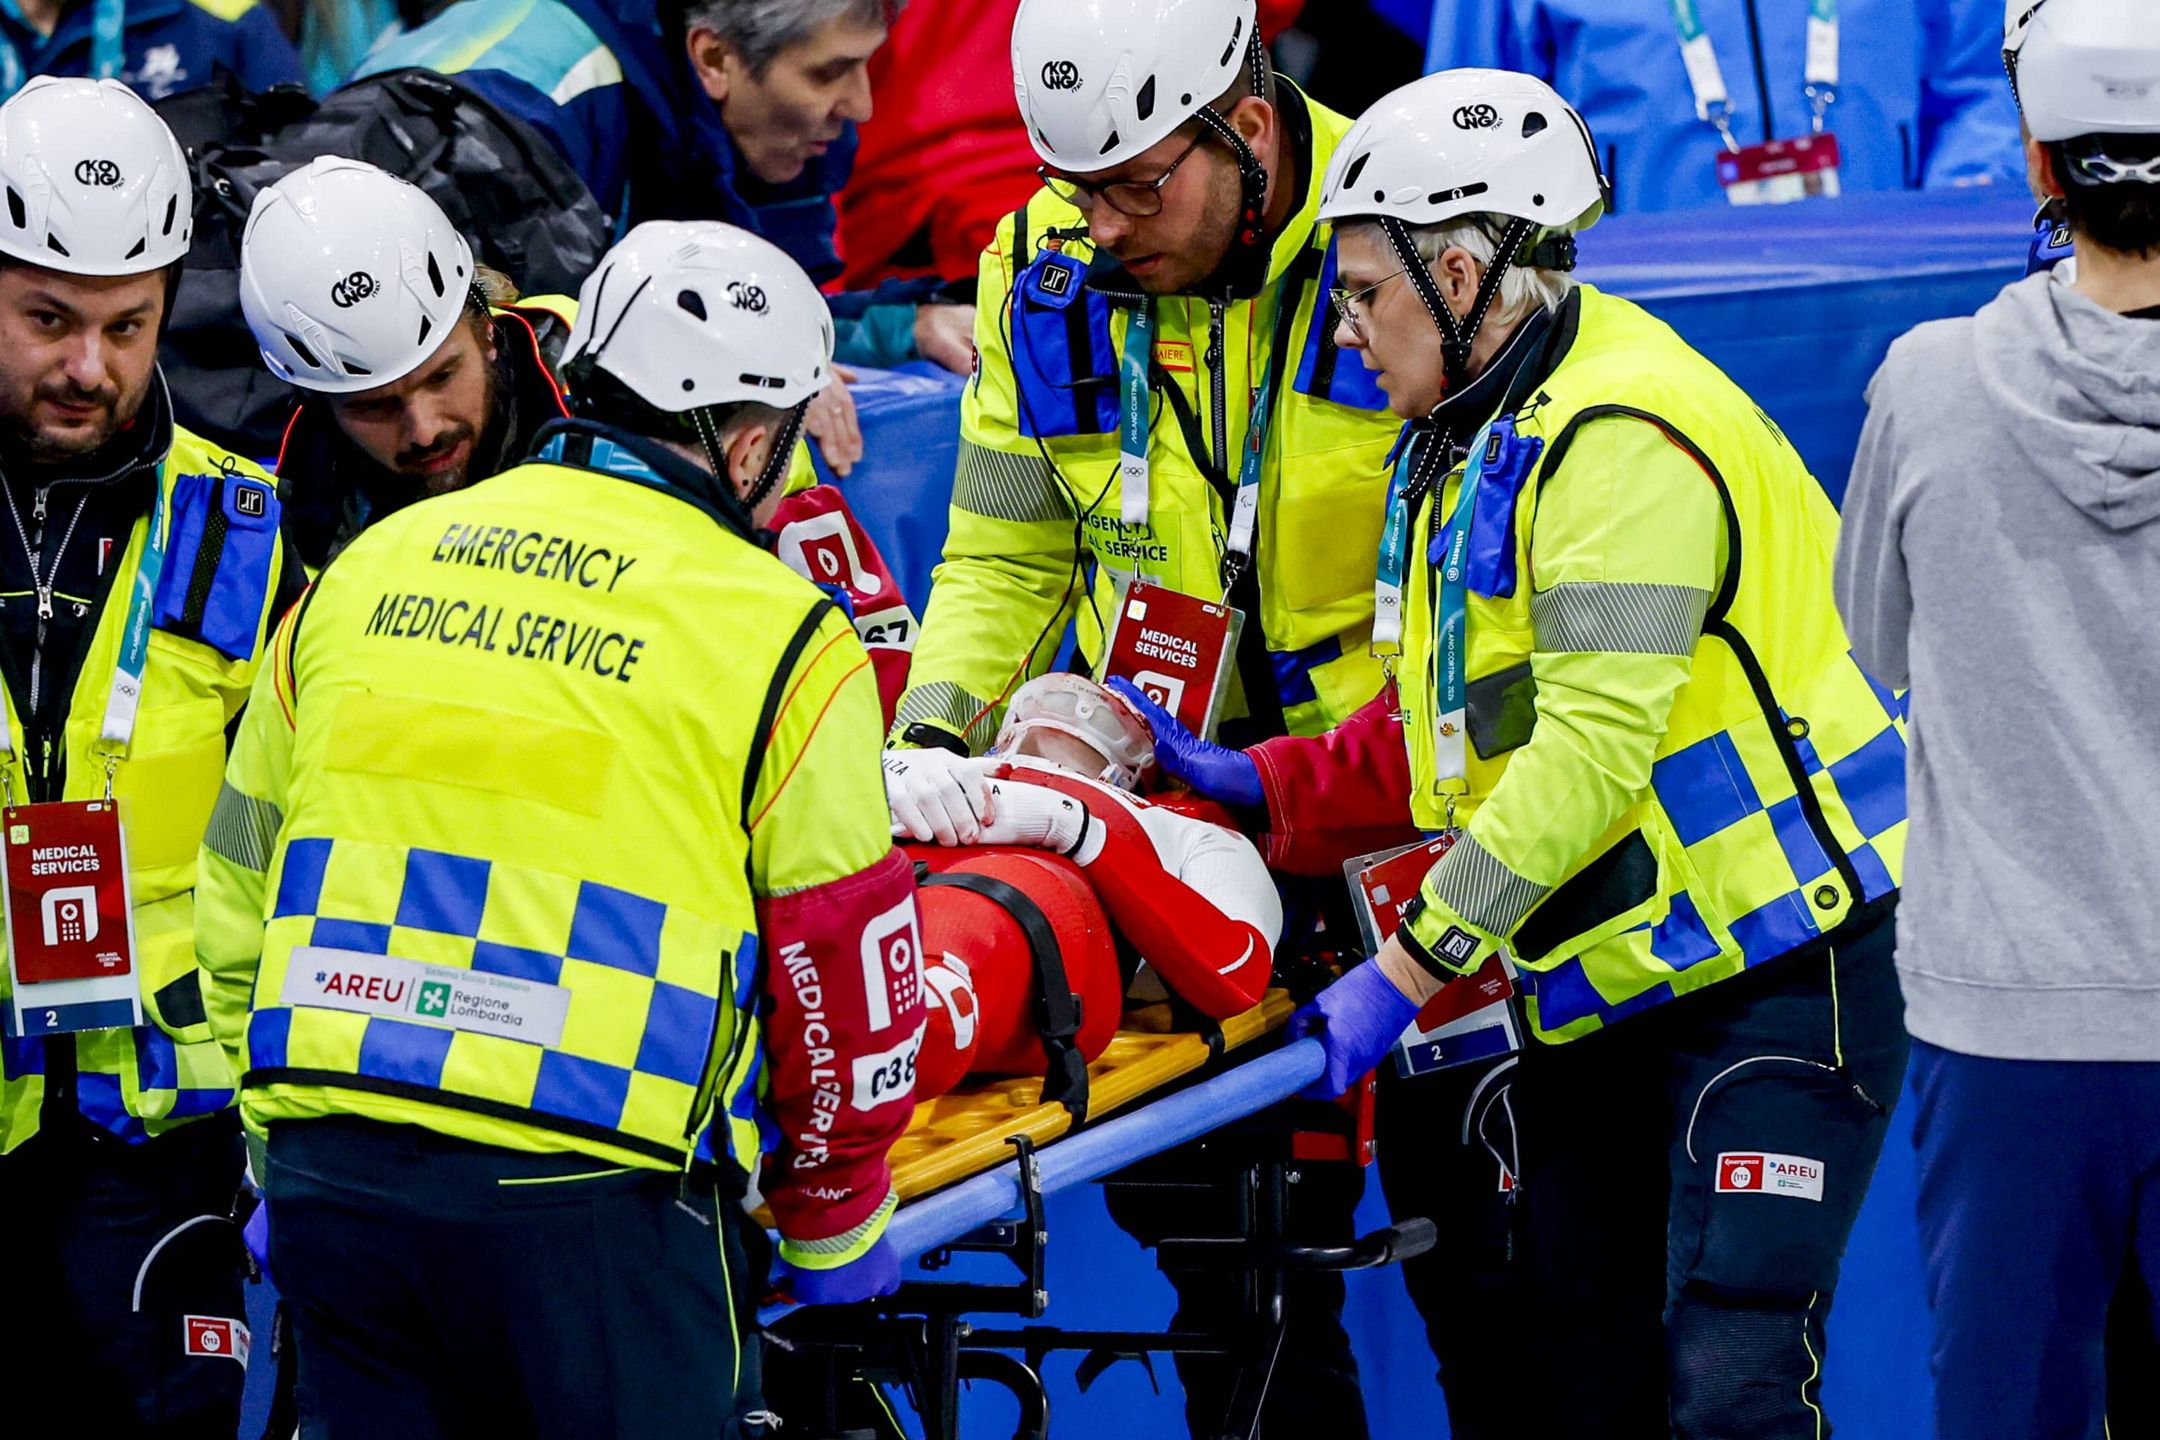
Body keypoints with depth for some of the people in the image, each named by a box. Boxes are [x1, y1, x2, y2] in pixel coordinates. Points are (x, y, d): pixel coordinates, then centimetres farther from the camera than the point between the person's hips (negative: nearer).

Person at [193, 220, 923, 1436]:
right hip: (595, 1199, -5)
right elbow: (846, 982, 2)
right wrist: (835, 1231, 16)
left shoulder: (368, 568, 13)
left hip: (330, 1178, 5)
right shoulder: (784, 639, -2)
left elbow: (241, 895, 19)